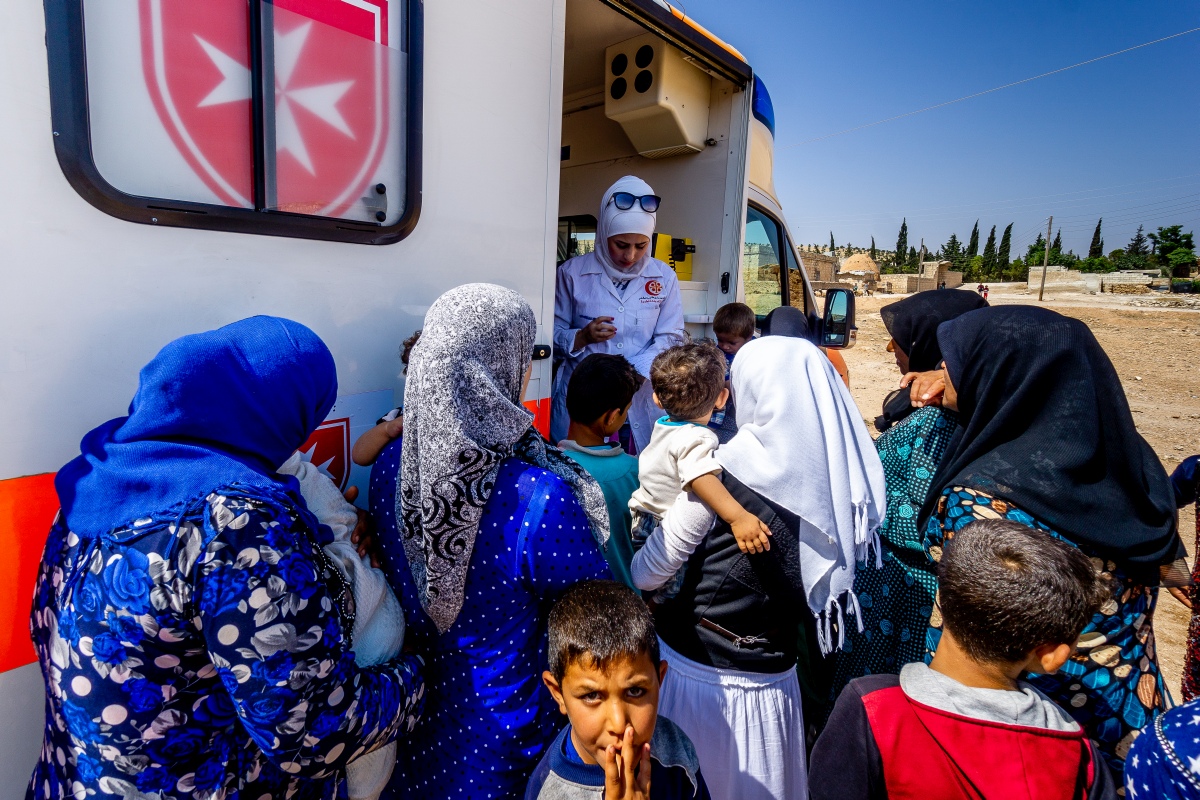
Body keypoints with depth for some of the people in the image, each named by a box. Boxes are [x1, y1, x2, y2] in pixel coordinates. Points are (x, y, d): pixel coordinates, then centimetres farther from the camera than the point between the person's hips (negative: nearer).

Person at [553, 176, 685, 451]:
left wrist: (632, 375, -14)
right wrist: (583, 336, -18)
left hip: (641, 396, 2)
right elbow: (553, 332, 3)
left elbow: (670, 338, 1)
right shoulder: (573, 273, 0)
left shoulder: (664, 278, 4)